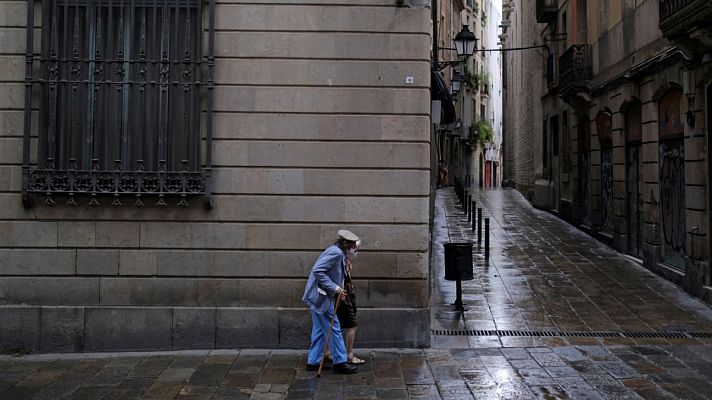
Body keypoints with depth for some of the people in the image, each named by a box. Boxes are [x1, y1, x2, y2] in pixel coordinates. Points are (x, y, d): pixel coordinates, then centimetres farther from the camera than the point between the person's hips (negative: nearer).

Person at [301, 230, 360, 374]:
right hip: (321, 297, -10)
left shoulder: (339, 253, 13)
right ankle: (340, 363, 5)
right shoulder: (335, 252, -18)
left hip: (318, 296, 10)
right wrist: (335, 288, -23)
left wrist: (338, 290, 8)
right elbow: (317, 270, -26)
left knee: (319, 330, 15)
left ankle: (313, 362, 22)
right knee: (334, 329, -2)